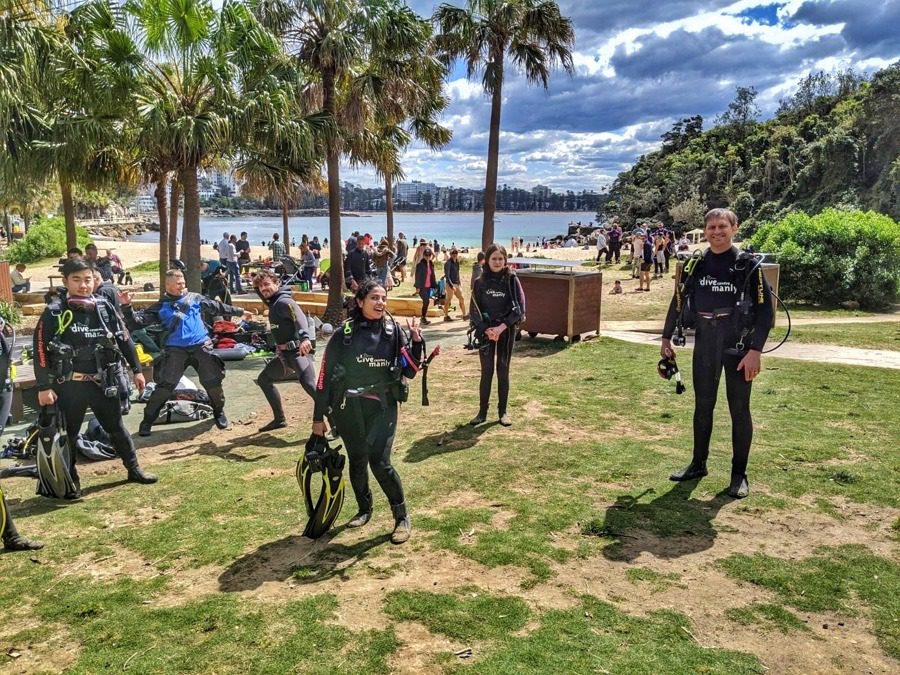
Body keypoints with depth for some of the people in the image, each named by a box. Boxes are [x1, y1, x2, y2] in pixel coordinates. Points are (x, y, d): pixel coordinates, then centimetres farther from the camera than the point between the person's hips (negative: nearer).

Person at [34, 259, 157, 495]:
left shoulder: (104, 306, 1)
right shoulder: (55, 311, -9)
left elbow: (124, 339, 8)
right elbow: (41, 350, -10)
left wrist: (136, 370, 8)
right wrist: (44, 387, -13)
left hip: (103, 382, 3)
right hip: (69, 385, -3)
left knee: (116, 427, 15)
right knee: (67, 433, 9)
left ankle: (134, 469, 27)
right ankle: (70, 480, 23)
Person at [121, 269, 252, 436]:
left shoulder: (195, 298, 11)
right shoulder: (160, 306, 6)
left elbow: (218, 307, 21)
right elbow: (138, 322, 0)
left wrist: (240, 312, 25)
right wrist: (127, 306, -15)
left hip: (201, 346, 2)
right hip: (175, 350, -2)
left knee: (213, 382, 3)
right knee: (164, 386, -8)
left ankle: (219, 413, 27)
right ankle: (147, 421, 5)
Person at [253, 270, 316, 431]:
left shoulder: (284, 302, -15)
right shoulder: (273, 303, 15)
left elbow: (299, 318, -33)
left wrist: (305, 337, -49)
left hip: (298, 352, -10)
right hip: (285, 353, 10)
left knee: (310, 386, -24)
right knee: (264, 379, 21)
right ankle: (279, 419, 26)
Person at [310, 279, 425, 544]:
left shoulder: (393, 331, -4)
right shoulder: (344, 334, -8)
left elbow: (410, 371, -2)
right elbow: (325, 375, -3)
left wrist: (416, 342, -18)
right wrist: (318, 417, -1)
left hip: (383, 407, -1)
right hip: (348, 408, 1)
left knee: (380, 462, -10)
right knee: (357, 461, 12)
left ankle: (402, 517, 7)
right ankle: (364, 509, 36)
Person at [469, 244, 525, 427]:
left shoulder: (511, 280, -3)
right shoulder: (480, 282, 1)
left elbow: (519, 308, -7)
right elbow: (474, 309, 0)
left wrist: (501, 327, -15)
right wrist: (486, 329, -13)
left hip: (506, 331, 0)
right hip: (486, 331, 0)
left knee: (503, 370, 5)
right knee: (487, 371, 1)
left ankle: (502, 411, 15)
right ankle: (482, 411, 8)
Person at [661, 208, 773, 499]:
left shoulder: (748, 265, -7)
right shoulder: (695, 265, 4)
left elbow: (765, 310, -9)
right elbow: (678, 302, 14)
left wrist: (755, 350, -17)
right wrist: (666, 338, 13)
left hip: (738, 345, -3)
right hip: (704, 344, 4)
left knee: (739, 409, 4)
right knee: (703, 406, 12)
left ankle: (739, 474, 15)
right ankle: (698, 463, 26)